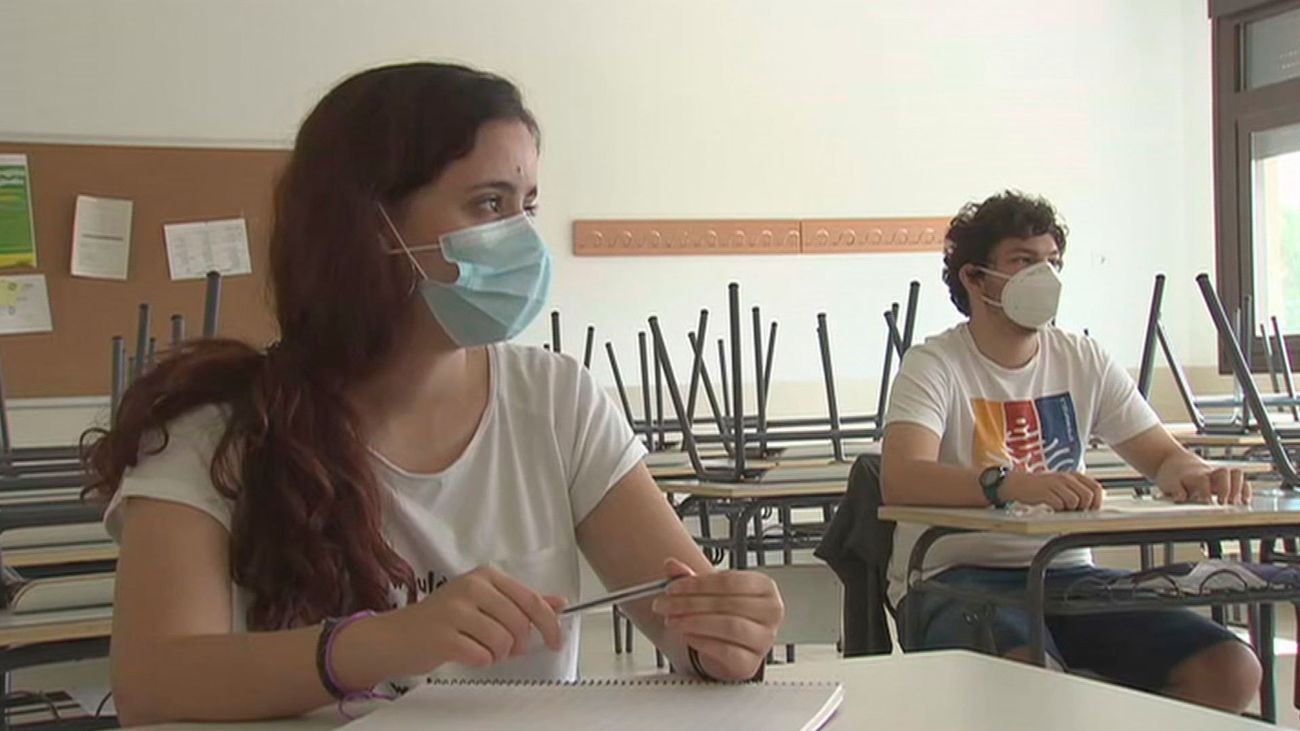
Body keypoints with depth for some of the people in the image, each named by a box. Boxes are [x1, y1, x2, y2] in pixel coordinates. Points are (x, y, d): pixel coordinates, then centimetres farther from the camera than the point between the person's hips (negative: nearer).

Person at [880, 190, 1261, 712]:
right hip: (955, 577, -5)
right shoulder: (935, 365, -6)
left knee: (1231, 672, -14)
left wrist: (1191, 474, -17)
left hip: (1064, 572, 6)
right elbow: (899, 480, -23)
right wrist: (1008, 484, -42)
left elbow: (1165, 456, 9)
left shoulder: (1083, 362, 11)